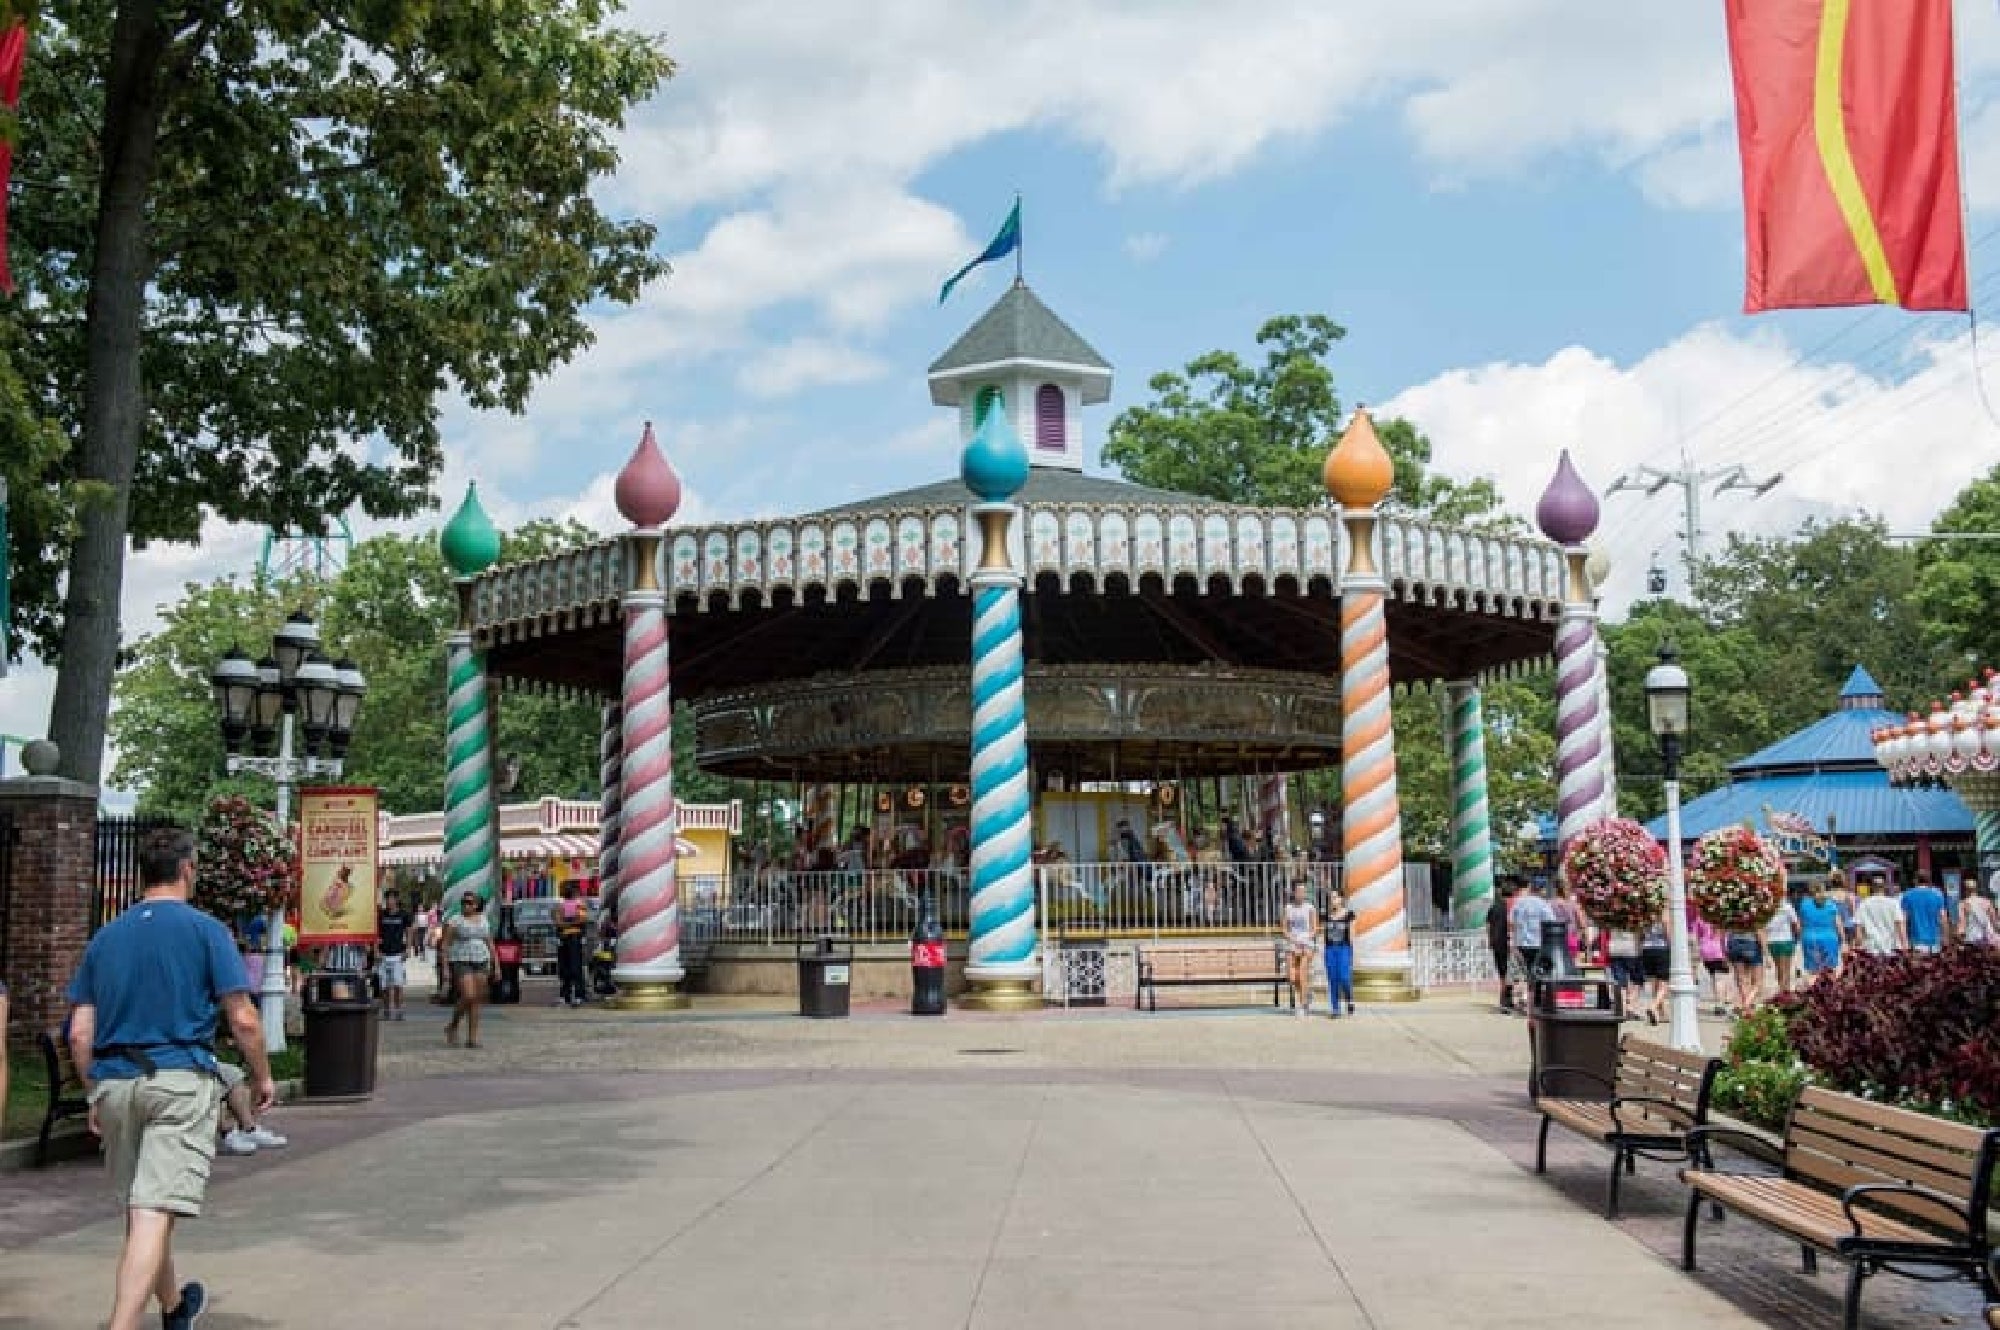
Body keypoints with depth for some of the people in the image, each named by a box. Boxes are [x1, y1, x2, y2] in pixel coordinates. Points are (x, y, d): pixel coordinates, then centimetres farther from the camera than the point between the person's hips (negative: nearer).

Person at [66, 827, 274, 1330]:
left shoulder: (104, 937, 11)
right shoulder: (205, 930, -3)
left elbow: (80, 1033, 10)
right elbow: (242, 1019, -7)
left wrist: (95, 1094, 21)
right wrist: (262, 1077, 7)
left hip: (113, 1082, 6)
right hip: (181, 1080, -6)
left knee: (140, 1212, 19)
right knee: (155, 1214, -10)